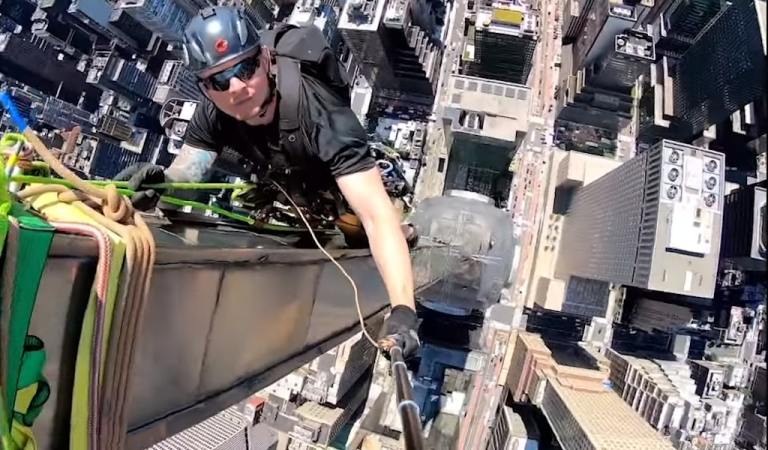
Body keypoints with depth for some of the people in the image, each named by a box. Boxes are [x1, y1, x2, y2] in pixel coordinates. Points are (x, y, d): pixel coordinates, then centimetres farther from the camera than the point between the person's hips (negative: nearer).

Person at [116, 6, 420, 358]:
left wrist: (403, 310, -62)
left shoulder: (320, 113, -42)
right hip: (283, 191, 4)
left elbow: (377, 214, -51)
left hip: (340, 189, -4)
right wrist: (158, 183, -50)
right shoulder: (214, 112, -24)